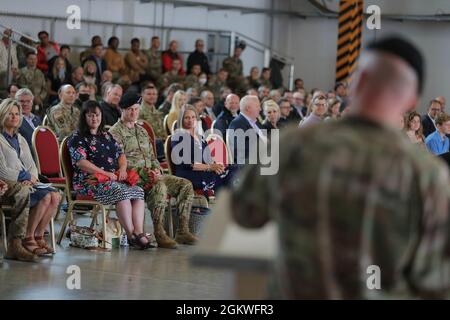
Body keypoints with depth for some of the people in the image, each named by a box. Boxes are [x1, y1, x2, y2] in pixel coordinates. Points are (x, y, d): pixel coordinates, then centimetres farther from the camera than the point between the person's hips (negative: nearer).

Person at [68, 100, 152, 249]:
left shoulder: (106, 136, 24)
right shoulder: (76, 138, 2)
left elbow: (121, 154, 23)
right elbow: (81, 162, -11)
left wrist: (122, 169, 0)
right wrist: (105, 173, -17)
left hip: (114, 179, 7)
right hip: (89, 181, -7)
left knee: (138, 191, -20)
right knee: (122, 192, -33)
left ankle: (139, 232, -33)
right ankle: (131, 235, -35)